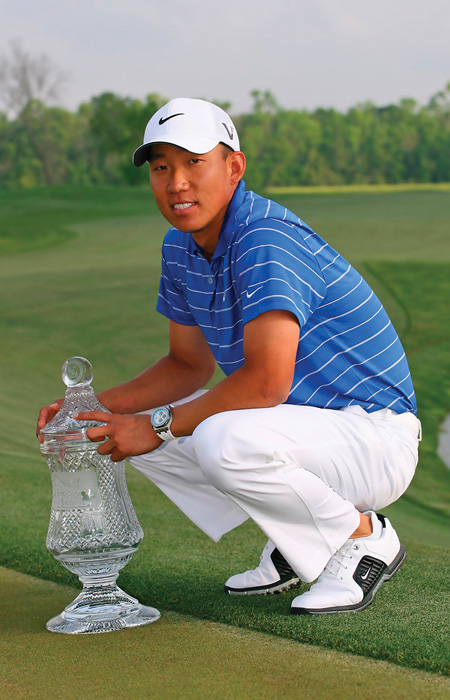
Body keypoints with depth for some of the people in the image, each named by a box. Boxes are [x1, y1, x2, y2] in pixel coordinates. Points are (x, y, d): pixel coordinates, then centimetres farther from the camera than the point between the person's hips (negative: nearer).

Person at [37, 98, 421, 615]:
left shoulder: (266, 238, -24)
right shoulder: (181, 246, 5)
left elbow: (267, 381, -32)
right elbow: (189, 364, 15)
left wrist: (159, 425, -21)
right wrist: (94, 408, 1)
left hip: (376, 440, -9)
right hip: (295, 426, 9)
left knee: (224, 440, -35)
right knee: (131, 427, 6)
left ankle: (363, 535, -7)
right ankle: (298, 542, 11)